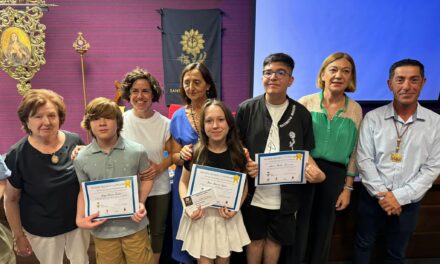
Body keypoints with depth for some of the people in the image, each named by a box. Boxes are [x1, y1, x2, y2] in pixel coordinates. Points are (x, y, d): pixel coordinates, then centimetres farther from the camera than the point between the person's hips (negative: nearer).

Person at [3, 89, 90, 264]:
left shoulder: (75, 141, -13)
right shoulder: (17, 155, -17)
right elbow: (11, 200, -6)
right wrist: (18, 236, -3)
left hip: (78, 221, 2)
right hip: (42, 230, -1)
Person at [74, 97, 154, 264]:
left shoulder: (137, 151, -12)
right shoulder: (81, 158, -8)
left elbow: (146, 178, 2)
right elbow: (84, 190, 5)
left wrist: (141, 203, -12)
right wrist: (80, 218, -7)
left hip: (134, 225, -1)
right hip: (102, 229, 1)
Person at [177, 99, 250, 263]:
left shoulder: (238, 154, -8)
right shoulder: (195, 153, -11)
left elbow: (244, 186, 4)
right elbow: (184, 182, 1)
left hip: (228, 217, 2)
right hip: (200, 216, -1)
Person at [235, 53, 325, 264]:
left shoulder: (301, 113, 0)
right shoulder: (247, 109, -3)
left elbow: (305, 152, 5)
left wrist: (313, 170, -15)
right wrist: (244, 165, -19)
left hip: (286, 194, 1)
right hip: (254, 191, 0)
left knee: (275, 239, 17)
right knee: (255, 238, 17)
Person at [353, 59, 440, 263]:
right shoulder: (372, 118, -7)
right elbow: (364, 160, -9)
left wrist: (400, 196, -13)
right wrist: (382, 194, -14)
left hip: (408, 201, 1)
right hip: (372, 197, -1)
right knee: (363, 246, 15)